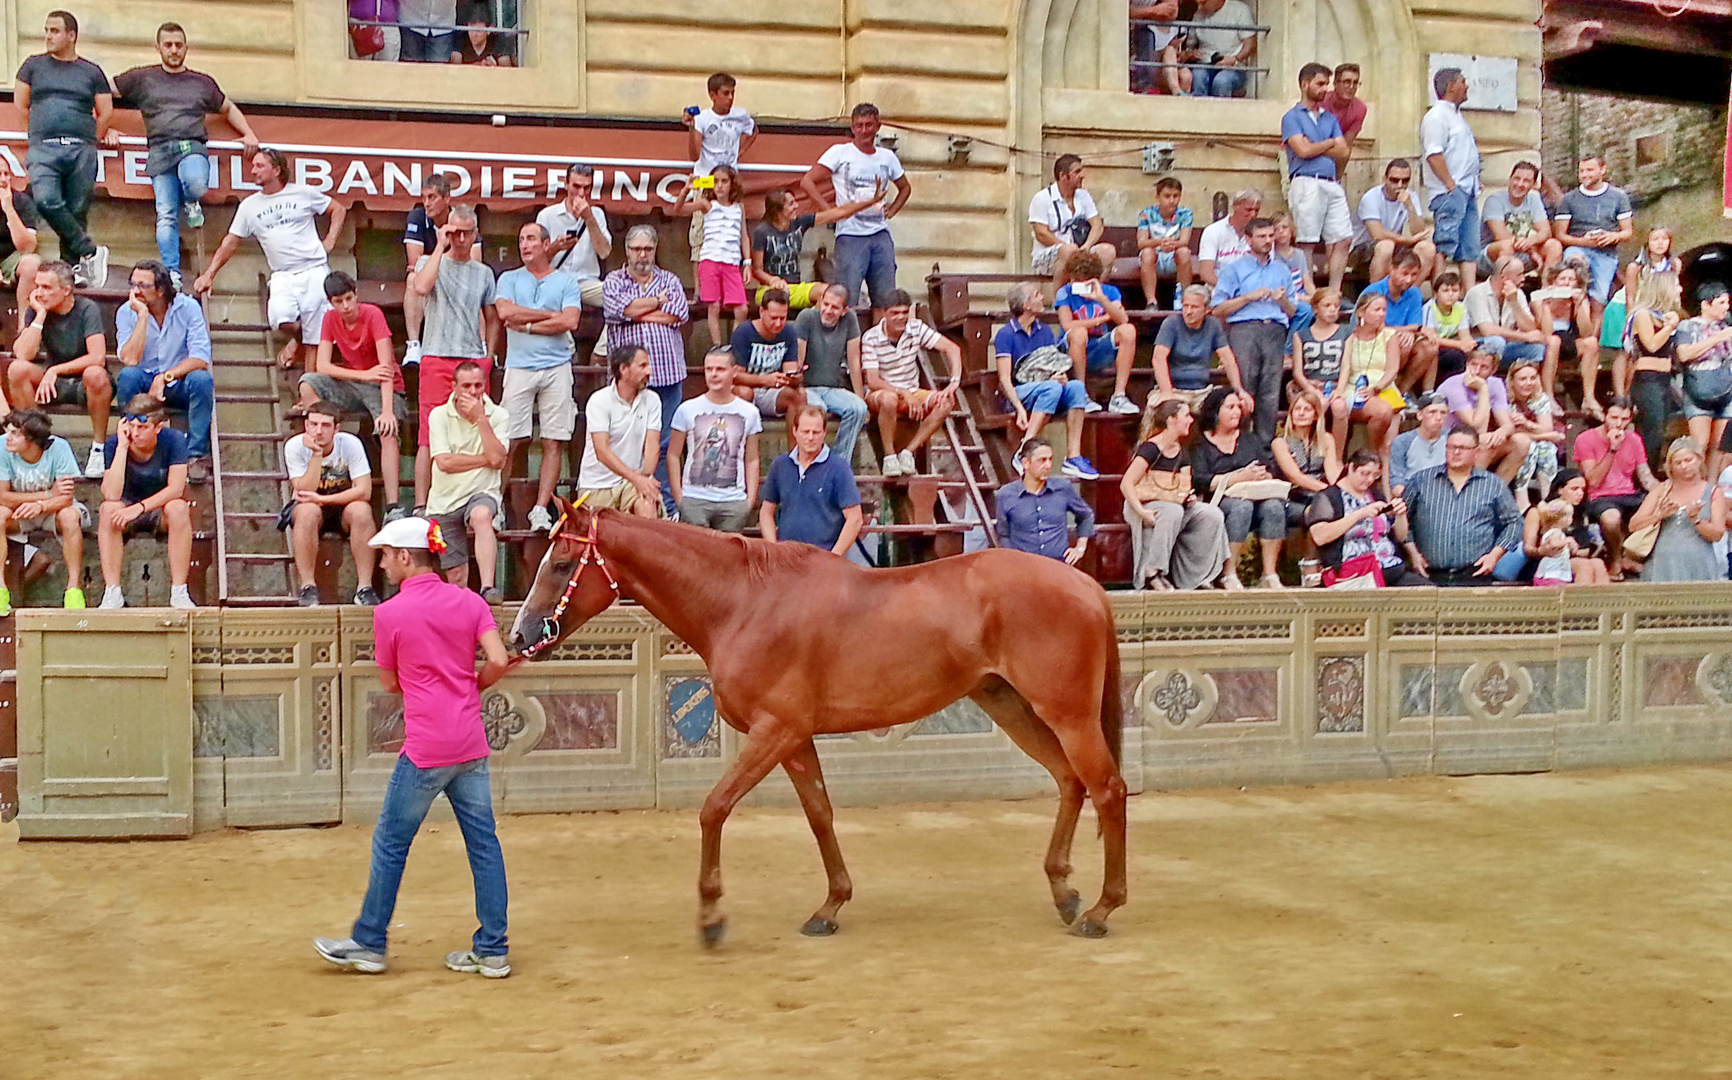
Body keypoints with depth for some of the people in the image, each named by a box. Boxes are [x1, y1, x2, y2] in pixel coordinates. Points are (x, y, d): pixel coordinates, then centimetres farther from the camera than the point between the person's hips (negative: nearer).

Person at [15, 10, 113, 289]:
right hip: (43, 148, 0)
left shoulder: (92, 72, 12)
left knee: (77, 211, -3)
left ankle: (74, 267, 6)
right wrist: (38, 133, 15)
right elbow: (21, 104, 17)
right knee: (46, 201, -22)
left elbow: (106, 112, 16)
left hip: (81, 150, 0)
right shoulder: (34, 65, 15)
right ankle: (90, 252, -13)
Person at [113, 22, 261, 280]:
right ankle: (172, 274, -12)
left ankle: (191, 203, 3)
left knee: (196, 184, -35)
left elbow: (229, 109, 35)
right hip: (160, 151, 0)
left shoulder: (203, 82, 22)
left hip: (193, 146, 0)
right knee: (165, 216, -12)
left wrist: (248, 134, 21)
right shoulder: (142, 78, 17)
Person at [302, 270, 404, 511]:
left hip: (383, 386, -4)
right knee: (308, 384, -23)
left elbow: (386, 365, -24)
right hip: (351, 385, 4)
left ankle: (393, 507, -39)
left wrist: (387, 410, -36)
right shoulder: (330, 319, -1)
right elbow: (321, 366, -9)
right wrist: (364, 375, -23)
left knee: (388, 433, -32)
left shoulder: (372, 314, -15)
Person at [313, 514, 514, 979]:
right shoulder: (470, 602, 3)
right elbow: (499, 661, -6)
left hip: (426, 750, -5)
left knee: (390, 842, 9)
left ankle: (369, 944, 20)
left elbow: (390, 683, 2)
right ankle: (492, 950, 12)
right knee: (483, 844, 8)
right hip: (472, 744, 5)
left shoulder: (389, 613, -7)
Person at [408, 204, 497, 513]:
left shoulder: (483, 273, 16)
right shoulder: (430, 263, 5)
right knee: (430, 437, -7)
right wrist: (440, 246, -12)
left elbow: (492, 319, 25)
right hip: (437, 359, -3)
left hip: (475, 360, 3)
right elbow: (421, 287, -19)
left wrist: (489, 355, 13)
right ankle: (421, 507, -7)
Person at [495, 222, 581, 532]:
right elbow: (505, 312, -5)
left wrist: (527, 324, -4)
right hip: (519, 366, 0)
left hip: (557, 367, 0)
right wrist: (549, 314, -1)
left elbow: (570, 321, -4)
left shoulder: (566, 281, 11)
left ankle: (541, 508, 1)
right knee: (508, 440, -6)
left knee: (554, 442, -3)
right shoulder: (509, 279, 14)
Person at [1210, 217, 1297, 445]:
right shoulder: (1234, 269, 14)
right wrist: (1250, 297, -3)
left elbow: (1293, 312, 23)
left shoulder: (1282, 270, 24)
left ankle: (1265, 445, -4)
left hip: (1275, 331, 3)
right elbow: (1219, 309, 4)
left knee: (1271, 393, -5)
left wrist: (1283, 300, 1)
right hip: (1244, 330, -3)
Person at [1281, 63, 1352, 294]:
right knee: (1306, 242, -6)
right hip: (1307, 183, -6)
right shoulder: (1292, 117, 4)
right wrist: (1330, 143, 4)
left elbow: (1344, 151, 9)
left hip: (1332, 184, 6)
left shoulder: (1330, 118, 22)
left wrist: (1313, 146, 0)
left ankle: (1334, 292, 3)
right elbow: (1303, 151, -10)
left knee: (1341, 240, -1)